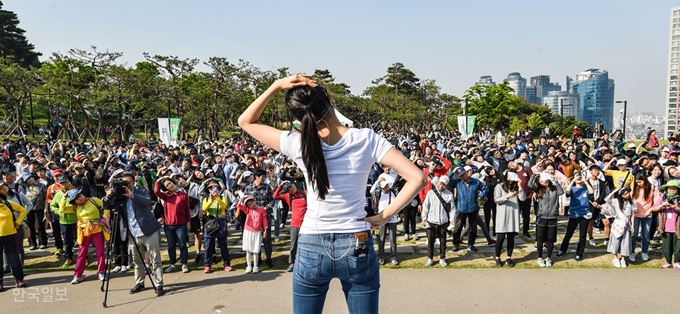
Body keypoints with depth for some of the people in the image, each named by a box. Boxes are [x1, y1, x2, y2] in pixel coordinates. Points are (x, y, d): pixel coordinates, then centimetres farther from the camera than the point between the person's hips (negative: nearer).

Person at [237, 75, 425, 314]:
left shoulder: (298, 143, -11)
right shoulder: (367, 140, -10)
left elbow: (245, 121, 4)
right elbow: (417, 179, -13)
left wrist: (276, 86, -5)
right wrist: (384, 216, -8)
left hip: (311, 249, 0)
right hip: (357, 247, 0)